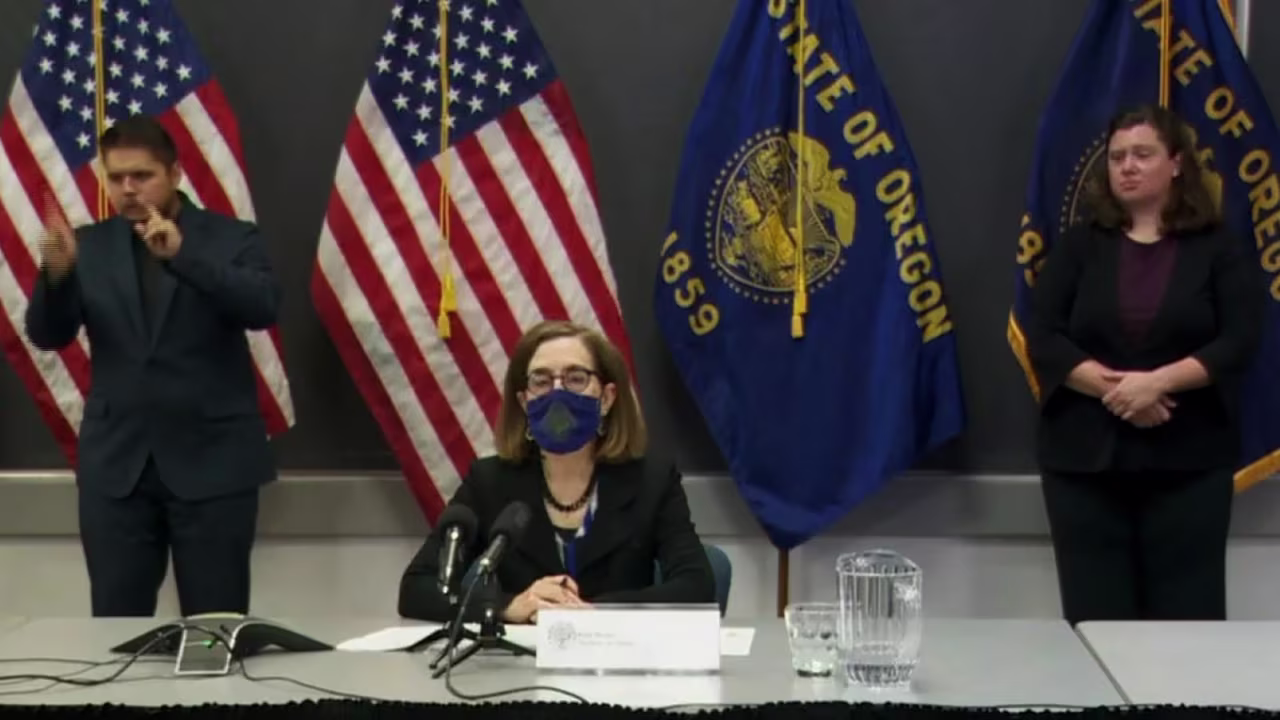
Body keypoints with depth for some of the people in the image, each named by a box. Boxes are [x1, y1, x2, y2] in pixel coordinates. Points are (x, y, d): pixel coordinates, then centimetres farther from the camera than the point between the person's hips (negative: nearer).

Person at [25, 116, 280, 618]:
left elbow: (264, 307, -17)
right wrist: (55, 273, -21)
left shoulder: (231, 239, -1)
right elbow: (47, 335, 0)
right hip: (115, 464, 3)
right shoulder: (89, 246, 7)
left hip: (212, 462, -2)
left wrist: (183, 256, -29)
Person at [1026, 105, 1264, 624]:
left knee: (1187, 614, 0)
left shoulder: (1219, 250, 5)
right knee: (1095, 617, 2)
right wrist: (1109, 387, -16)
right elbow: (1043, 337, -1)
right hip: (1086, 458, 1)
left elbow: (1239, 343, -5)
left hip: (1188, 462, -1)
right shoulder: (1079, 246, 8)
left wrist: (1158, 382, -19)